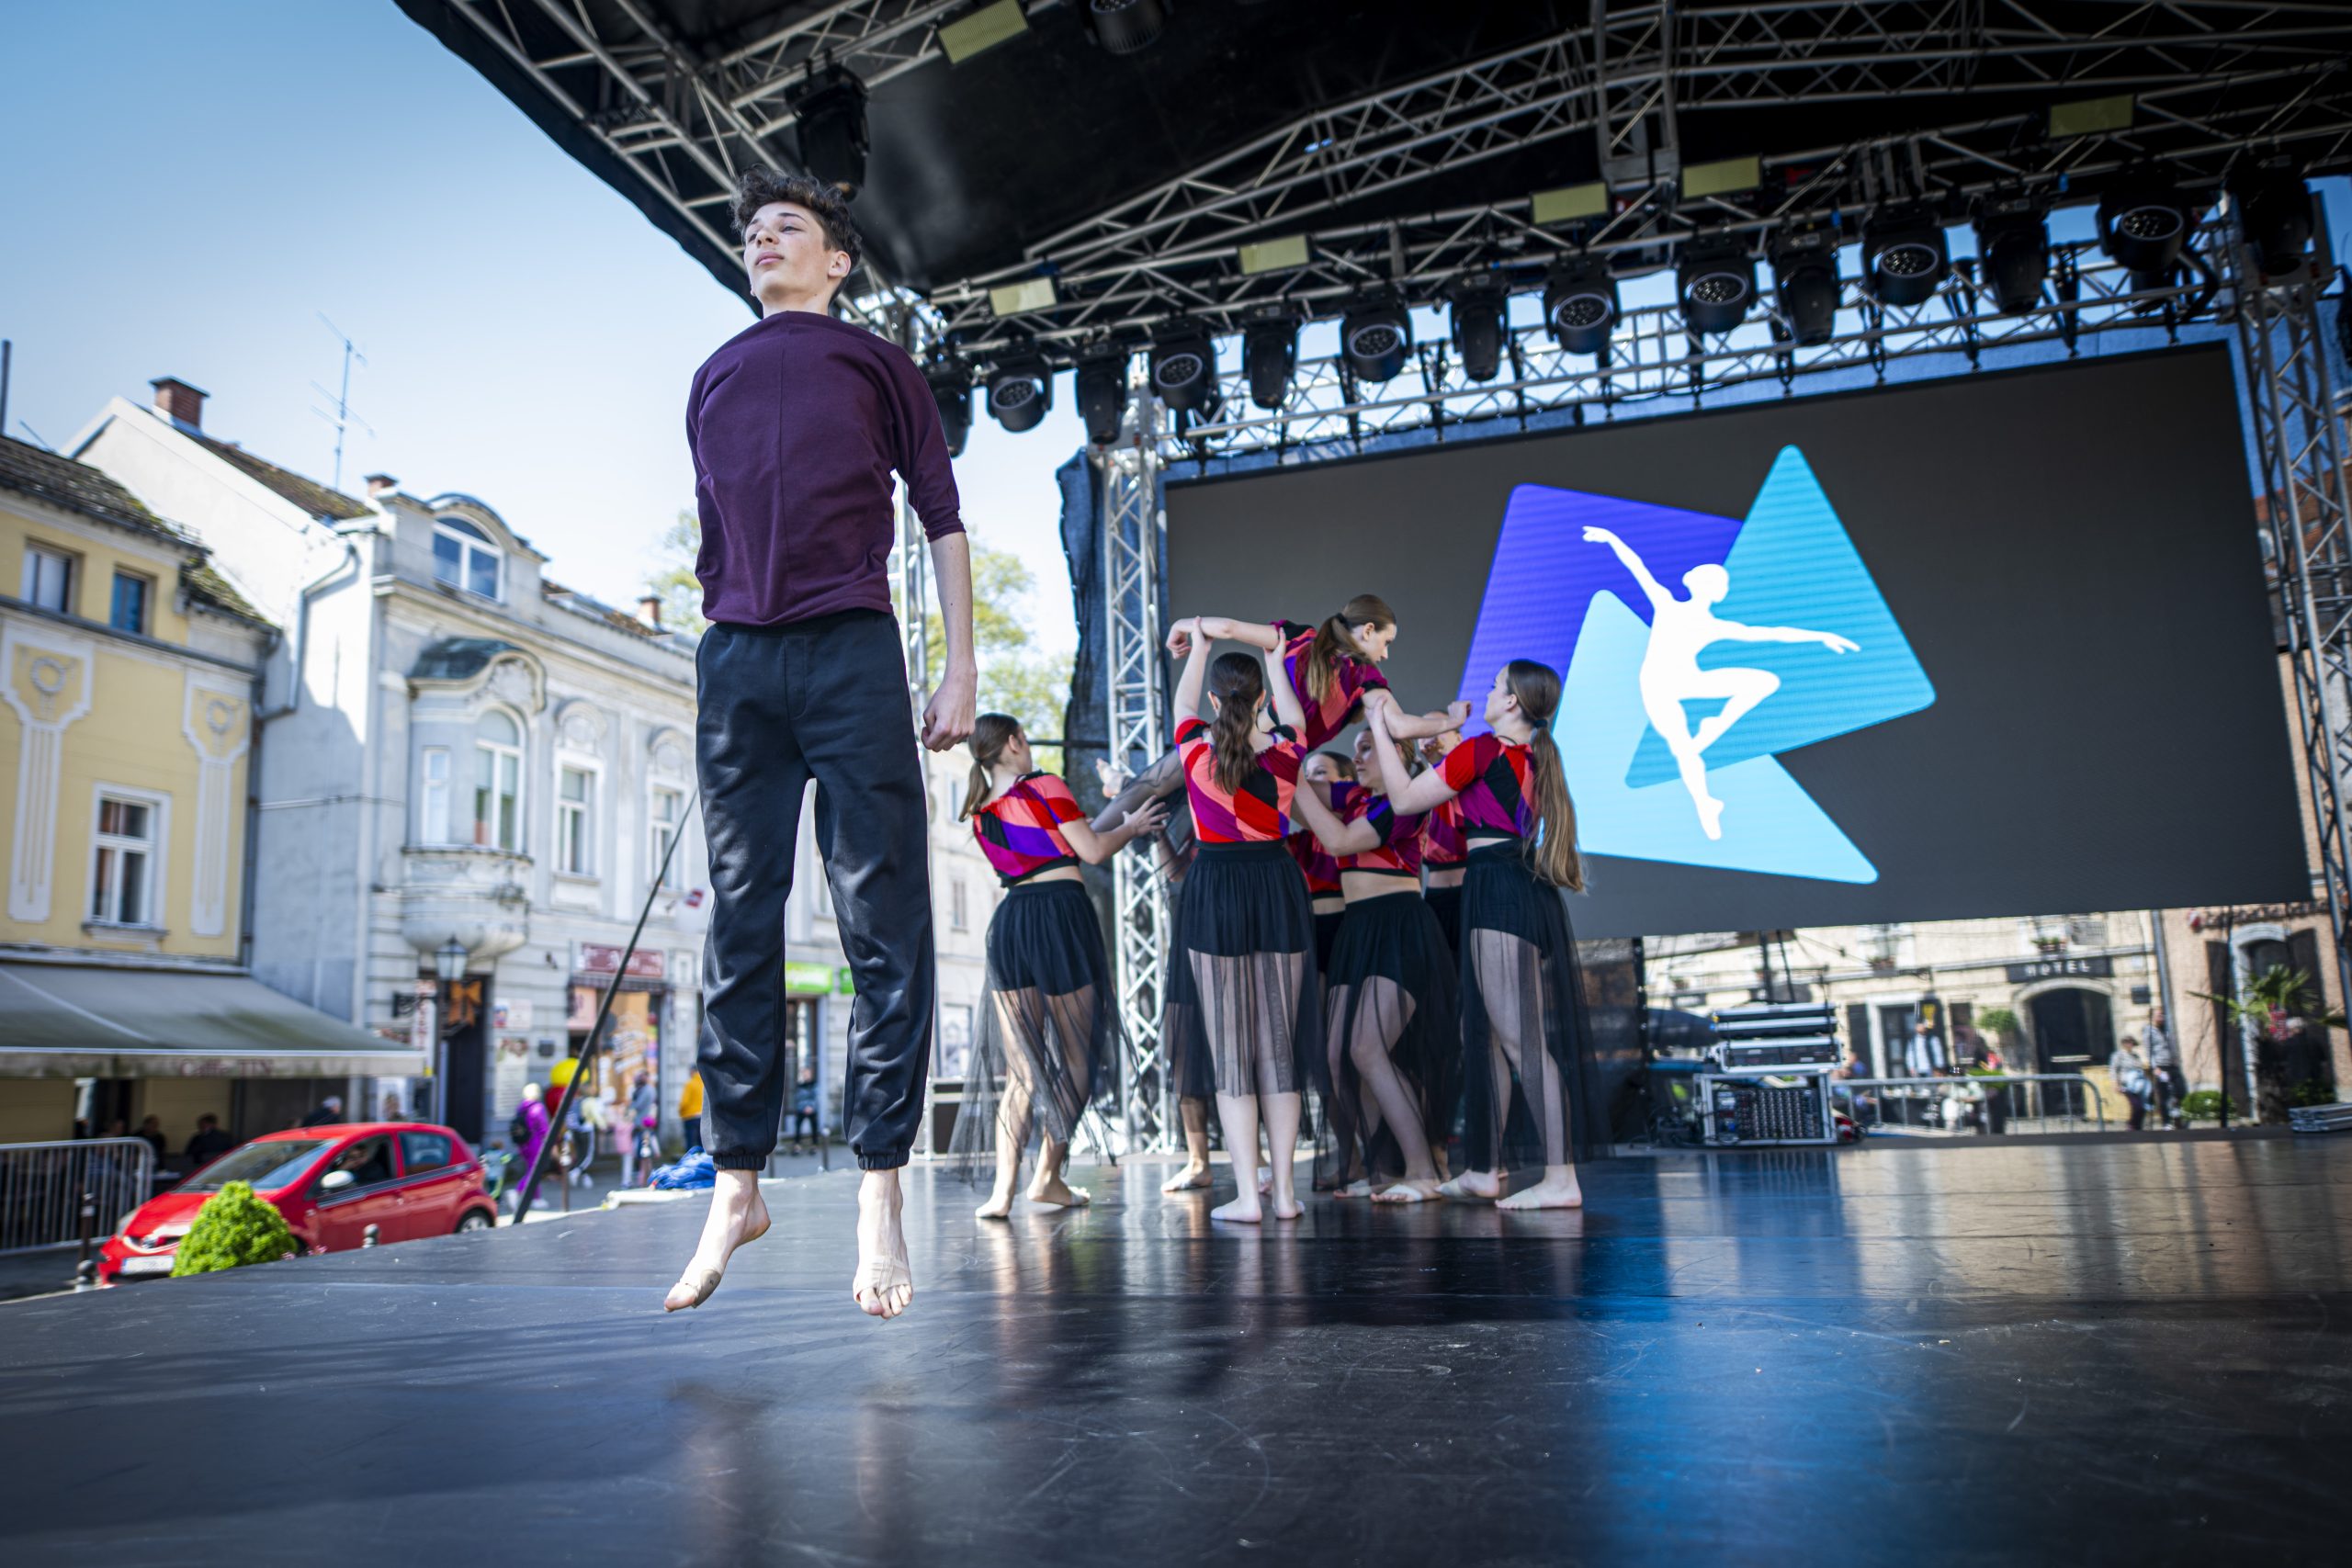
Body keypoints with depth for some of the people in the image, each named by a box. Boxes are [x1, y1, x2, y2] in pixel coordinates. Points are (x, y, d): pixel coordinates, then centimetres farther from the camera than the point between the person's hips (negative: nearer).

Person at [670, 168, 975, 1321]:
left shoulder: (875, 364, 14)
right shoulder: (713, 380, 24)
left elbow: (942, 521, 9)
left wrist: (959, 670, -1)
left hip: (852, 653, -3)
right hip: (735, 663, 4)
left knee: (883, 925, -7)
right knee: (739, 926, 2)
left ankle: (879, 1193, -3)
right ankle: (737, 1180, 9)